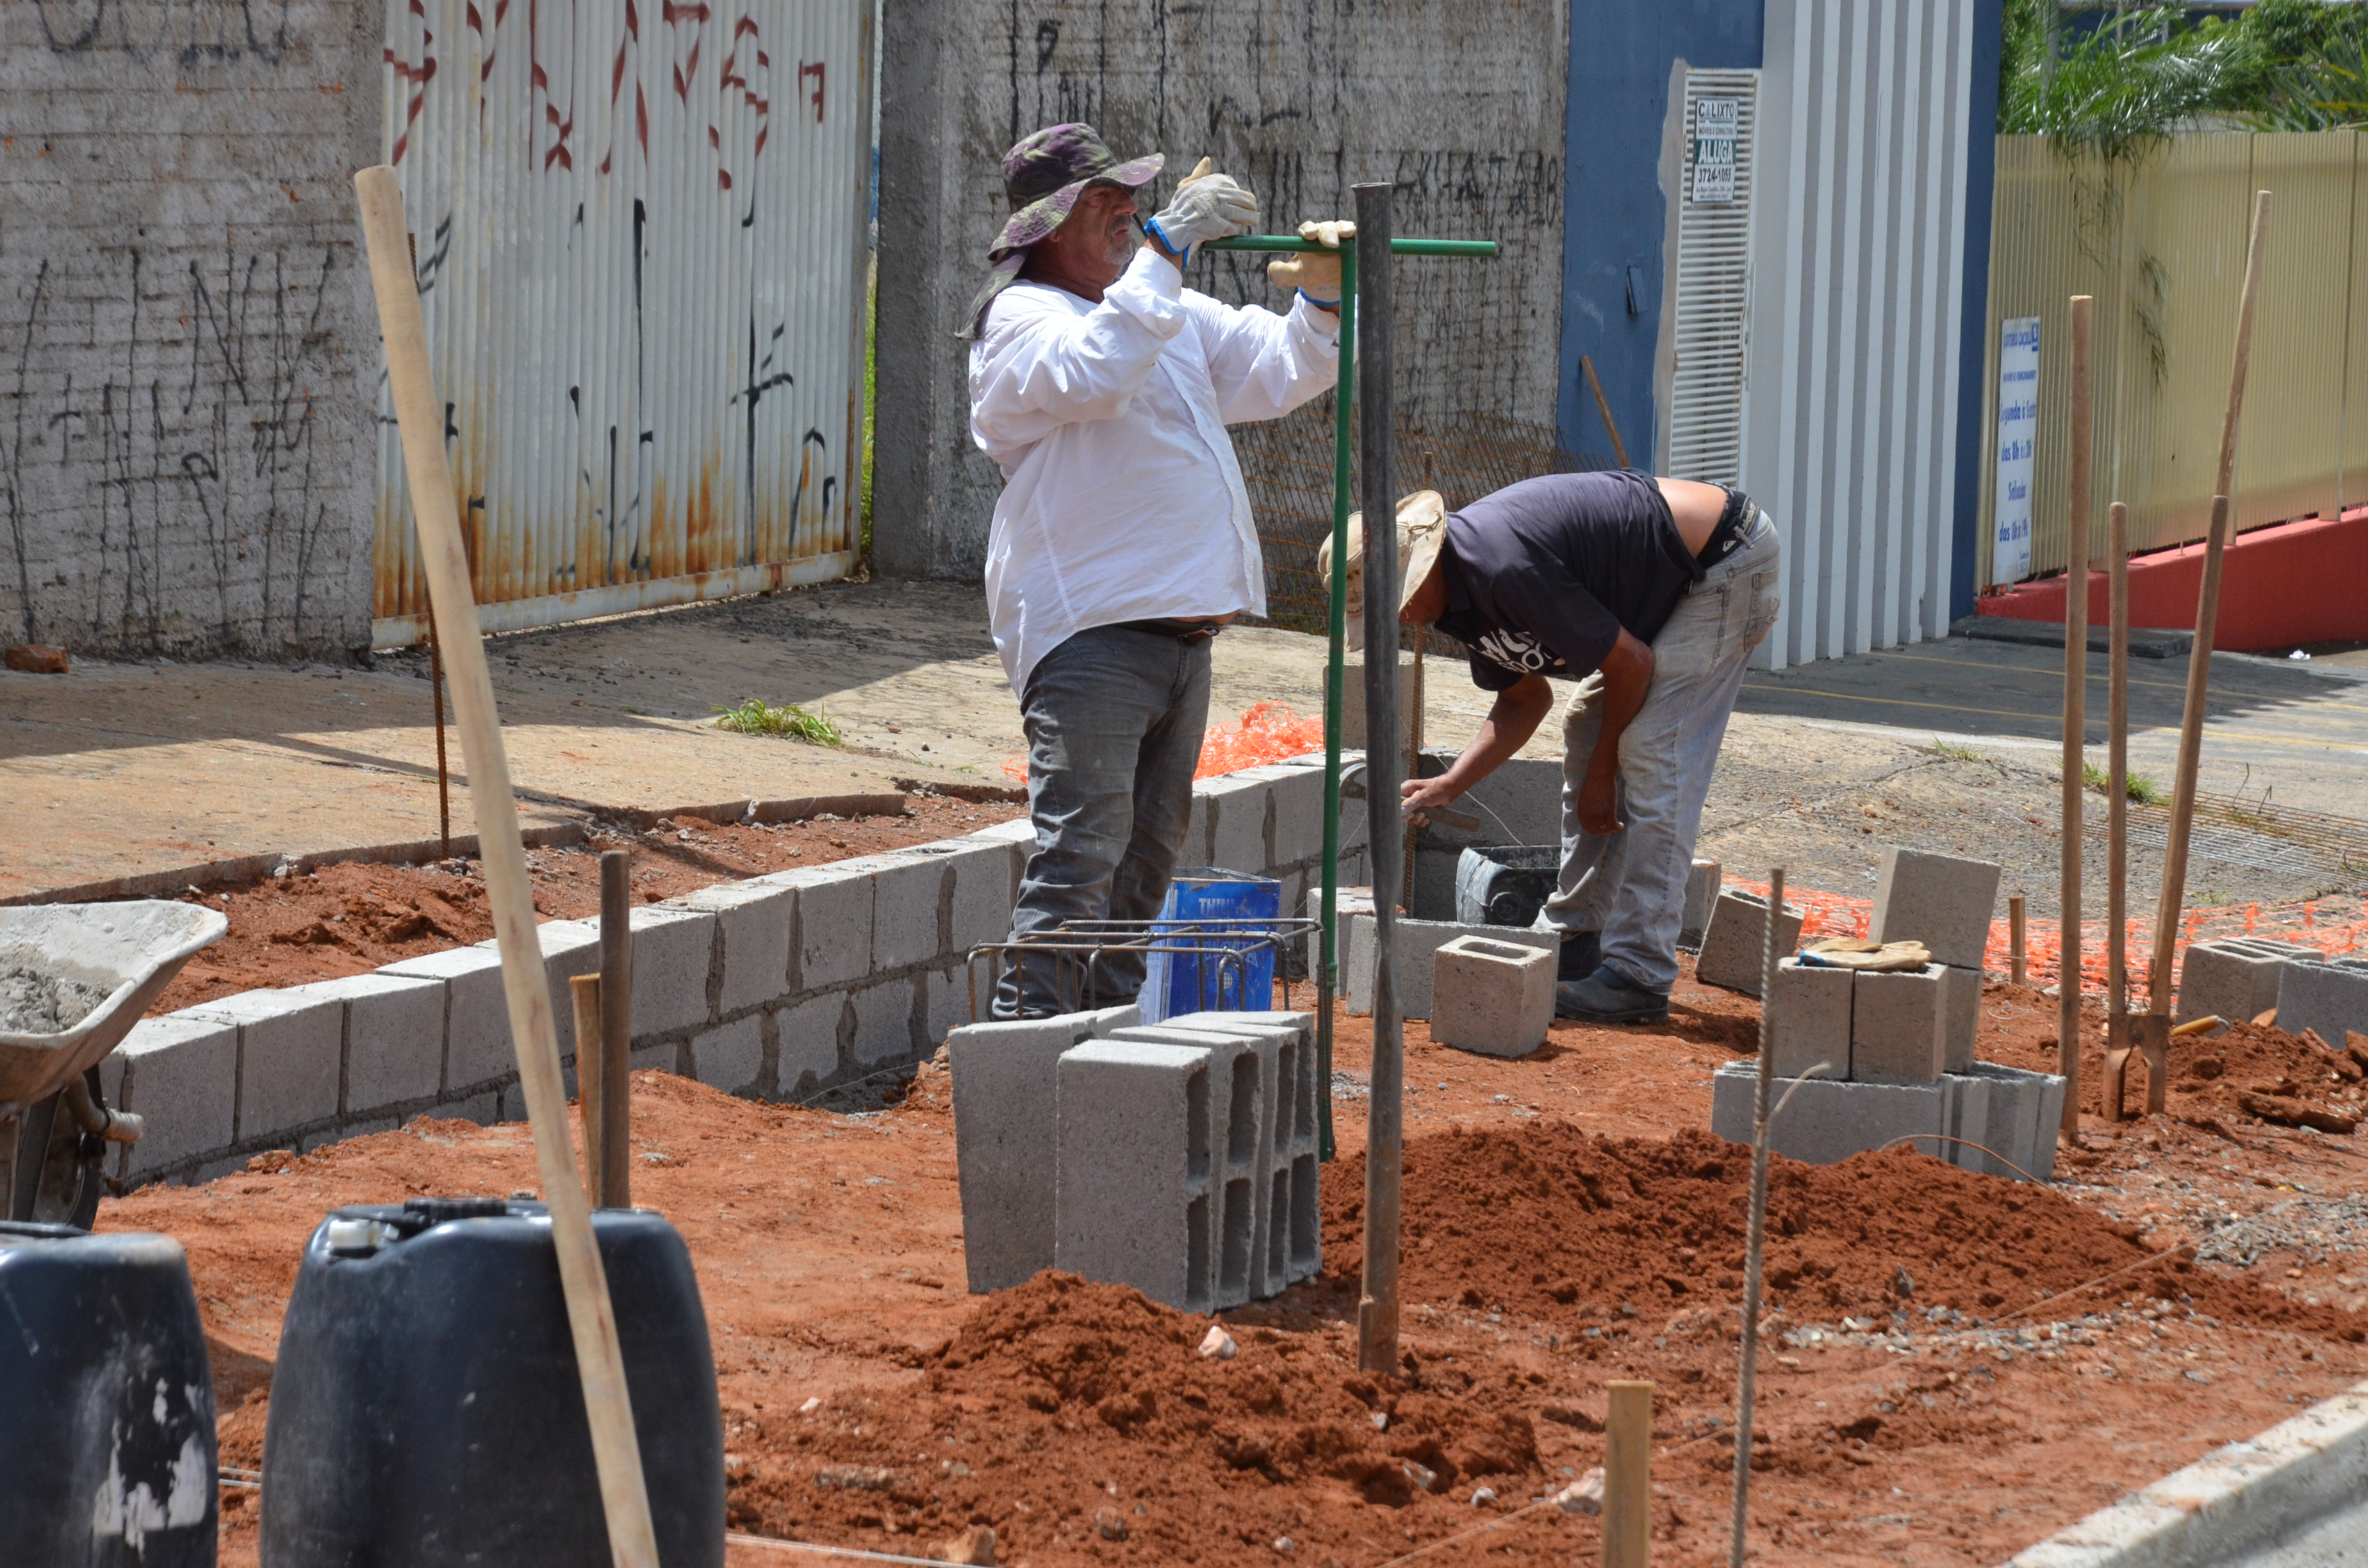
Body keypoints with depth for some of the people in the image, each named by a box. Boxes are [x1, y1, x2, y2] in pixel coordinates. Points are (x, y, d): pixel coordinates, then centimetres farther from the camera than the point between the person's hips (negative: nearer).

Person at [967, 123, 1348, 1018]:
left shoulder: (1173, 312, 18)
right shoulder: (1021, 318, -7)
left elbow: (1276, 374, 22)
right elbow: (1094, 373, -28)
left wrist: (1321, 302, 1)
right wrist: (1167, 247, -26)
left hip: (1181, 626, 9)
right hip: (1088, 630, -9)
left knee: (1148, 852, 15)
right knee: (1080, 856, -15)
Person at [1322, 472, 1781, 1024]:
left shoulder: (1503, 570, -28)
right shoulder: (1461, 591, 3)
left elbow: (1631, 665, -20)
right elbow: (1523, 699, 17)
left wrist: (1600, 777, -7)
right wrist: (1448, 786, 5)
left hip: (1730, 562, -11)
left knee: (1652, 754, -15)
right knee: (1588, 728, 13)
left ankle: (1639, 975, -15)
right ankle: (1575, 939, 20)